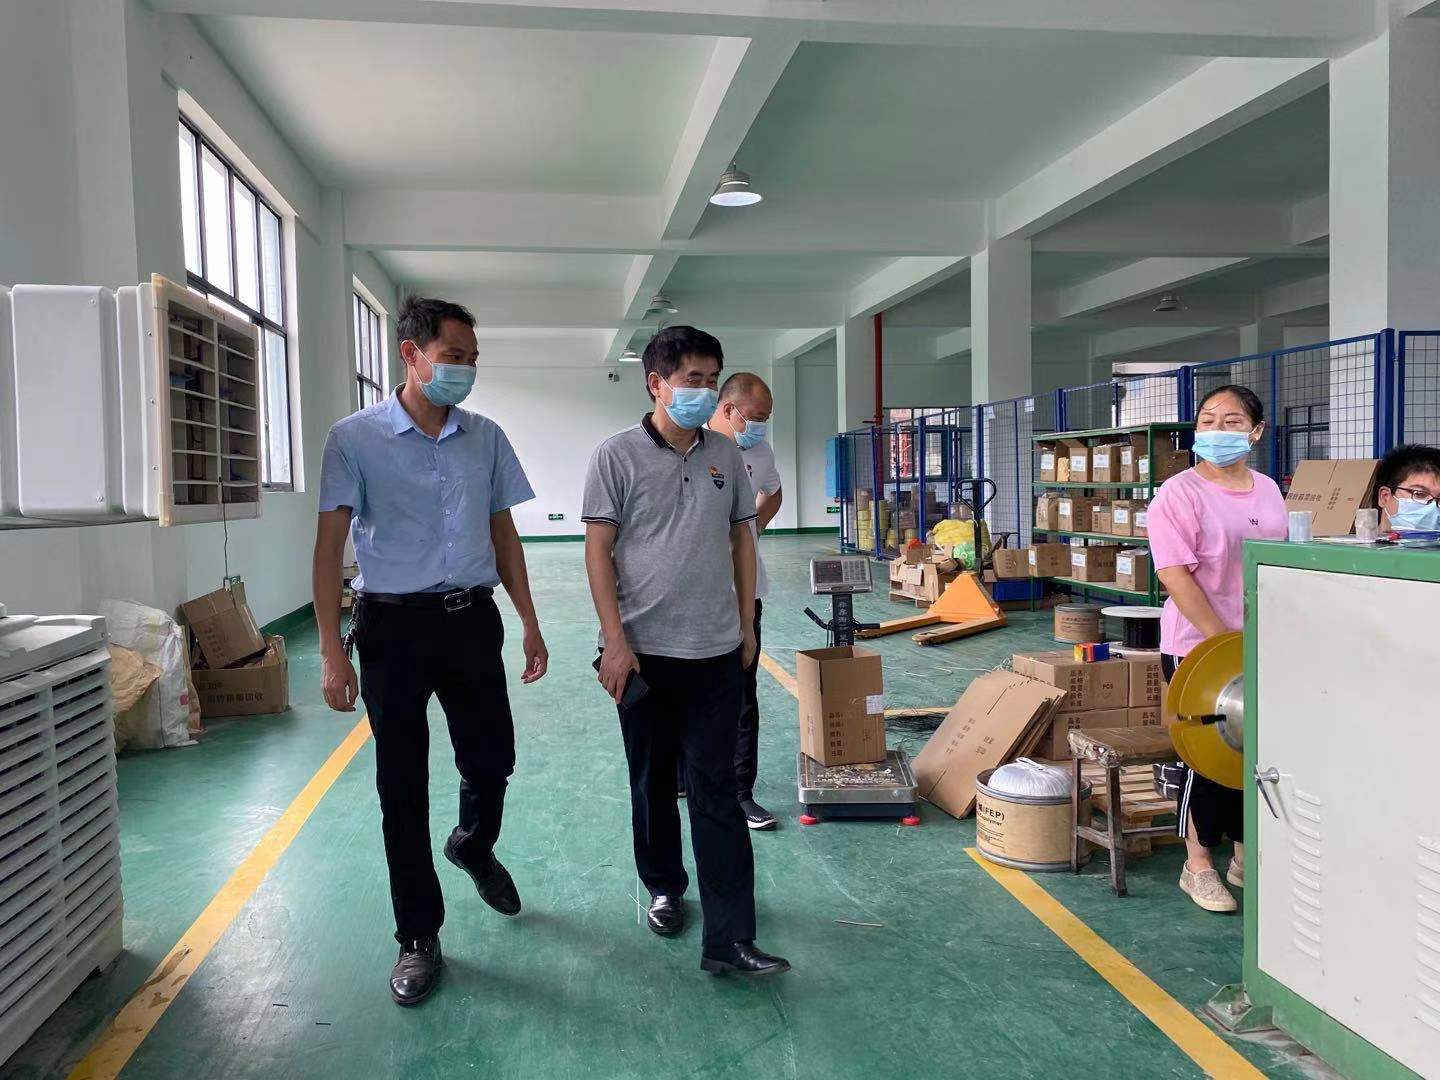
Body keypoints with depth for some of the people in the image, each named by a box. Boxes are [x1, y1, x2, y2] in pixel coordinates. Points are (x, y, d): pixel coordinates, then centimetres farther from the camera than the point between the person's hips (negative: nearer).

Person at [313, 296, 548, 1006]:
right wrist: (333, 652, -14)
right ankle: (419, 939, 21)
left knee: (492, 761, 11)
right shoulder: (356, 439, -6)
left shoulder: (486, 438, 6)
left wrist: (529, 623, 8)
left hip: (472, 620, 4)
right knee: (402, 788, 5)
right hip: (394, 626, -3)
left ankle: (473, 847, 47)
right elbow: (330, 544, -8)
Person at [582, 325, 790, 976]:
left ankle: (728, 939, 3)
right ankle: (664, 887, 36)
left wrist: (746, 624, 11)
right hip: (644, 651, -2)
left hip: (716, 652, 2)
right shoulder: (617, 457, -5)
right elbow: (598, 550, -7)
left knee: (716, 792, 1)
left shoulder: (725, 457, 6)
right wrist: (615, 641, -12)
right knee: (652, 781, 14)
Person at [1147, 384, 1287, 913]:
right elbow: (1175, 574, -19)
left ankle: (1246, 857, 29)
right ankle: (1198, 866, 16)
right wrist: (1226, 642, -20)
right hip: (1199, 650, -6)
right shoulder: (1180, 493, -12)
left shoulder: (1268, 490, 9)